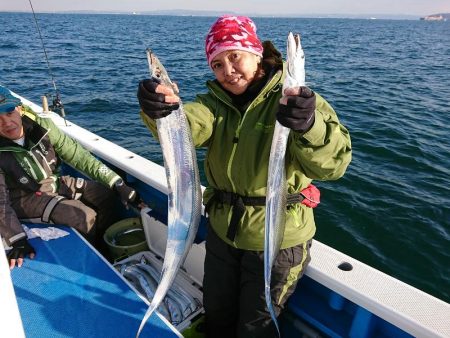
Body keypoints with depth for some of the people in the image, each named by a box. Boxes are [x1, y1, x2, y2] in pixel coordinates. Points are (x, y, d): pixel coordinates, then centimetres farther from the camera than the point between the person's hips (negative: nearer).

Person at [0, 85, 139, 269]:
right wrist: (18, 241, -38)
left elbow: (78, 156, -15)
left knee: (107, 195, -9)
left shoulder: (41, 125, -16)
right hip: (27, 197, -4)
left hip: (56, 182, 5)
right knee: (85, 216, -24)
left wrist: (118, 184, -21)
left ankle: (107, 249, 10)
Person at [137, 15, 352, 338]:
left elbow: (332, 164, -30)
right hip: (222, 232, 5)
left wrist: (309, 125, -50)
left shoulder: (293, 98, -15)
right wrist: (161, 110, -44)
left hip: (278, 239, -4)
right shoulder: (216, 102, 0)